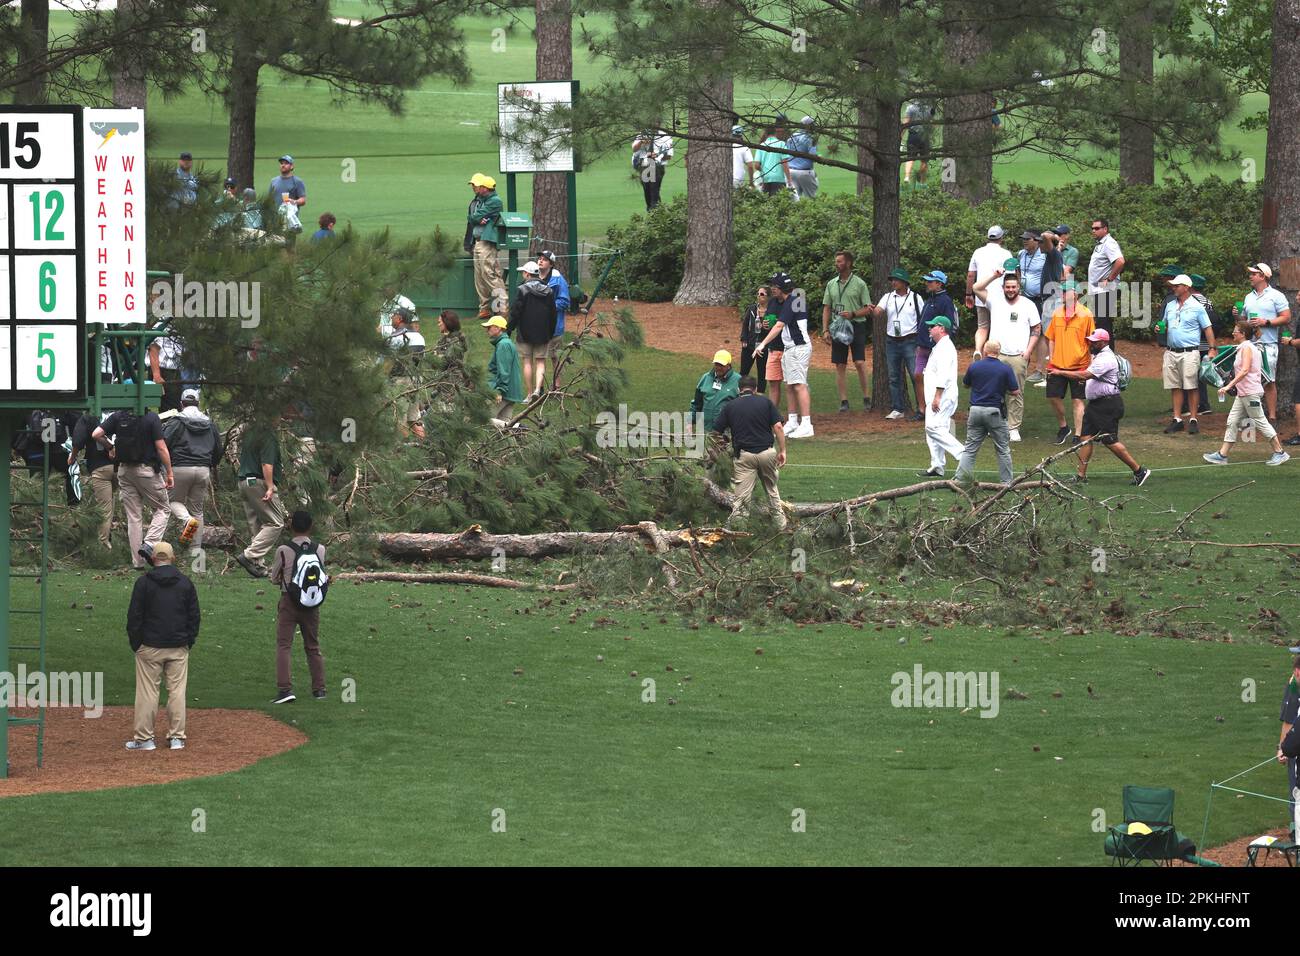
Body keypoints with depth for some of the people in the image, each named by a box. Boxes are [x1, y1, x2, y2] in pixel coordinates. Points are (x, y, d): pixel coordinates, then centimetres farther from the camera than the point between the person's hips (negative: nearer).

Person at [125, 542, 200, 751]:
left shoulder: (144, 582, -5)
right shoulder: (186, 583, 3)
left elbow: (134, 616, -5)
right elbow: (195, 616, 7)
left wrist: (135, 644, 4)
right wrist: (190, 641, 14)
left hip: (150, 647, -2)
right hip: (179, 648, 2)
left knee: (147, 692, 1)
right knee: (177, 691, 6)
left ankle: (144, 738, 2)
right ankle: (177, 737, 7)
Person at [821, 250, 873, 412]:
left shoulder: (859, 284, -1)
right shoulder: (831, 284, 11)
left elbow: (868, 308, 0)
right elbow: (826, 309, 12)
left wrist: (853, 314, -17)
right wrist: (825, 330, 2)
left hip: (856, 327, -4)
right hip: (837, 327, 4)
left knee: (859, 363, -12)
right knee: (840, 366, 3)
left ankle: (866, 397, 0)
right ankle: (844, 401, 7)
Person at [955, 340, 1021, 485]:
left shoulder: (974, 366, -1)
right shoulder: (1005, 369, -6)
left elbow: (965, 384, 14)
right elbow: (1015, 391, -3)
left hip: (976, 410, 2)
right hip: (995, 412, -2)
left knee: (970, 448, 7)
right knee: (1003, 449, 9)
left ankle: (961, 478, -2)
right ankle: (1006, 481, 12)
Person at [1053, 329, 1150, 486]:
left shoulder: (1106, 359, -19)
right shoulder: (1099, 356, 16)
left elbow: (1085, 375, -28)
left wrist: (1061, 372, -24)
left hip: (1108, 405, -11)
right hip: (1095, 404, 11)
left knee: (1110, 440, -9)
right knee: (1085, 436, 5)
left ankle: (1139, 471, -2)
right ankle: (1081, 475, 6)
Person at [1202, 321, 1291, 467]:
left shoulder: (1247, 348, -15)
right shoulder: (1243, 347, 15)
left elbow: (1245, 370, -26)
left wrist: (1229, 385, -29)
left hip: (1251, 393, -10)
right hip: (1243, 393, 10)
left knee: (1260, 422, -4)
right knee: (1232, 422, 7)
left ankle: (1279, 453, 3)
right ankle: (1222, 455, 7)